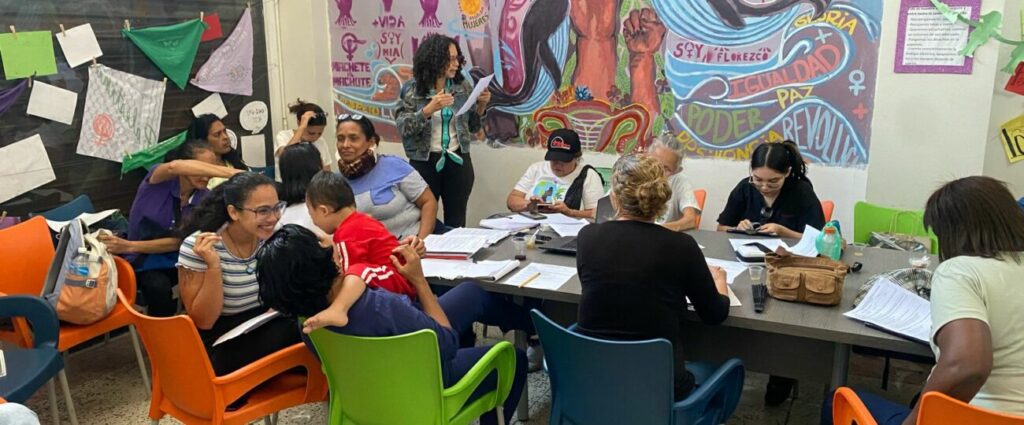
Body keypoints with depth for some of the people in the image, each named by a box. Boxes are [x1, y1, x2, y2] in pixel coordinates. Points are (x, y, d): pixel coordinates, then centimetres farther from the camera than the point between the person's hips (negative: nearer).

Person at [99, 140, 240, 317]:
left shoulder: (203, 199, -8)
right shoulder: (160, 181, -15)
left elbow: (179, 241, -10)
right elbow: (175, 166, -41)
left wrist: (129, 246, -22)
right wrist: (231, 173, -53)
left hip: (177, 258, 3)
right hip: (143, 260, -3)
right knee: (159, 286, -35)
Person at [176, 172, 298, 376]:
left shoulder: (273, 237, -4)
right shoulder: (197, 247, -16)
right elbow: (203, 322, -15)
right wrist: (213, 266, -28)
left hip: (267, 329, 5)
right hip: (221, 347, -5)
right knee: (294, 334, -30)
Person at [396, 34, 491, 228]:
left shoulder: (463, 86, 1)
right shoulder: (412, 89, -6)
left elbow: (473, 127, 10)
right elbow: (403, 128, -14)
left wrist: (481, 106, -8)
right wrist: (429, 109, -25)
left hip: (458, 161, 3)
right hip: (424, 163, -2)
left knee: (456, 222, 11)